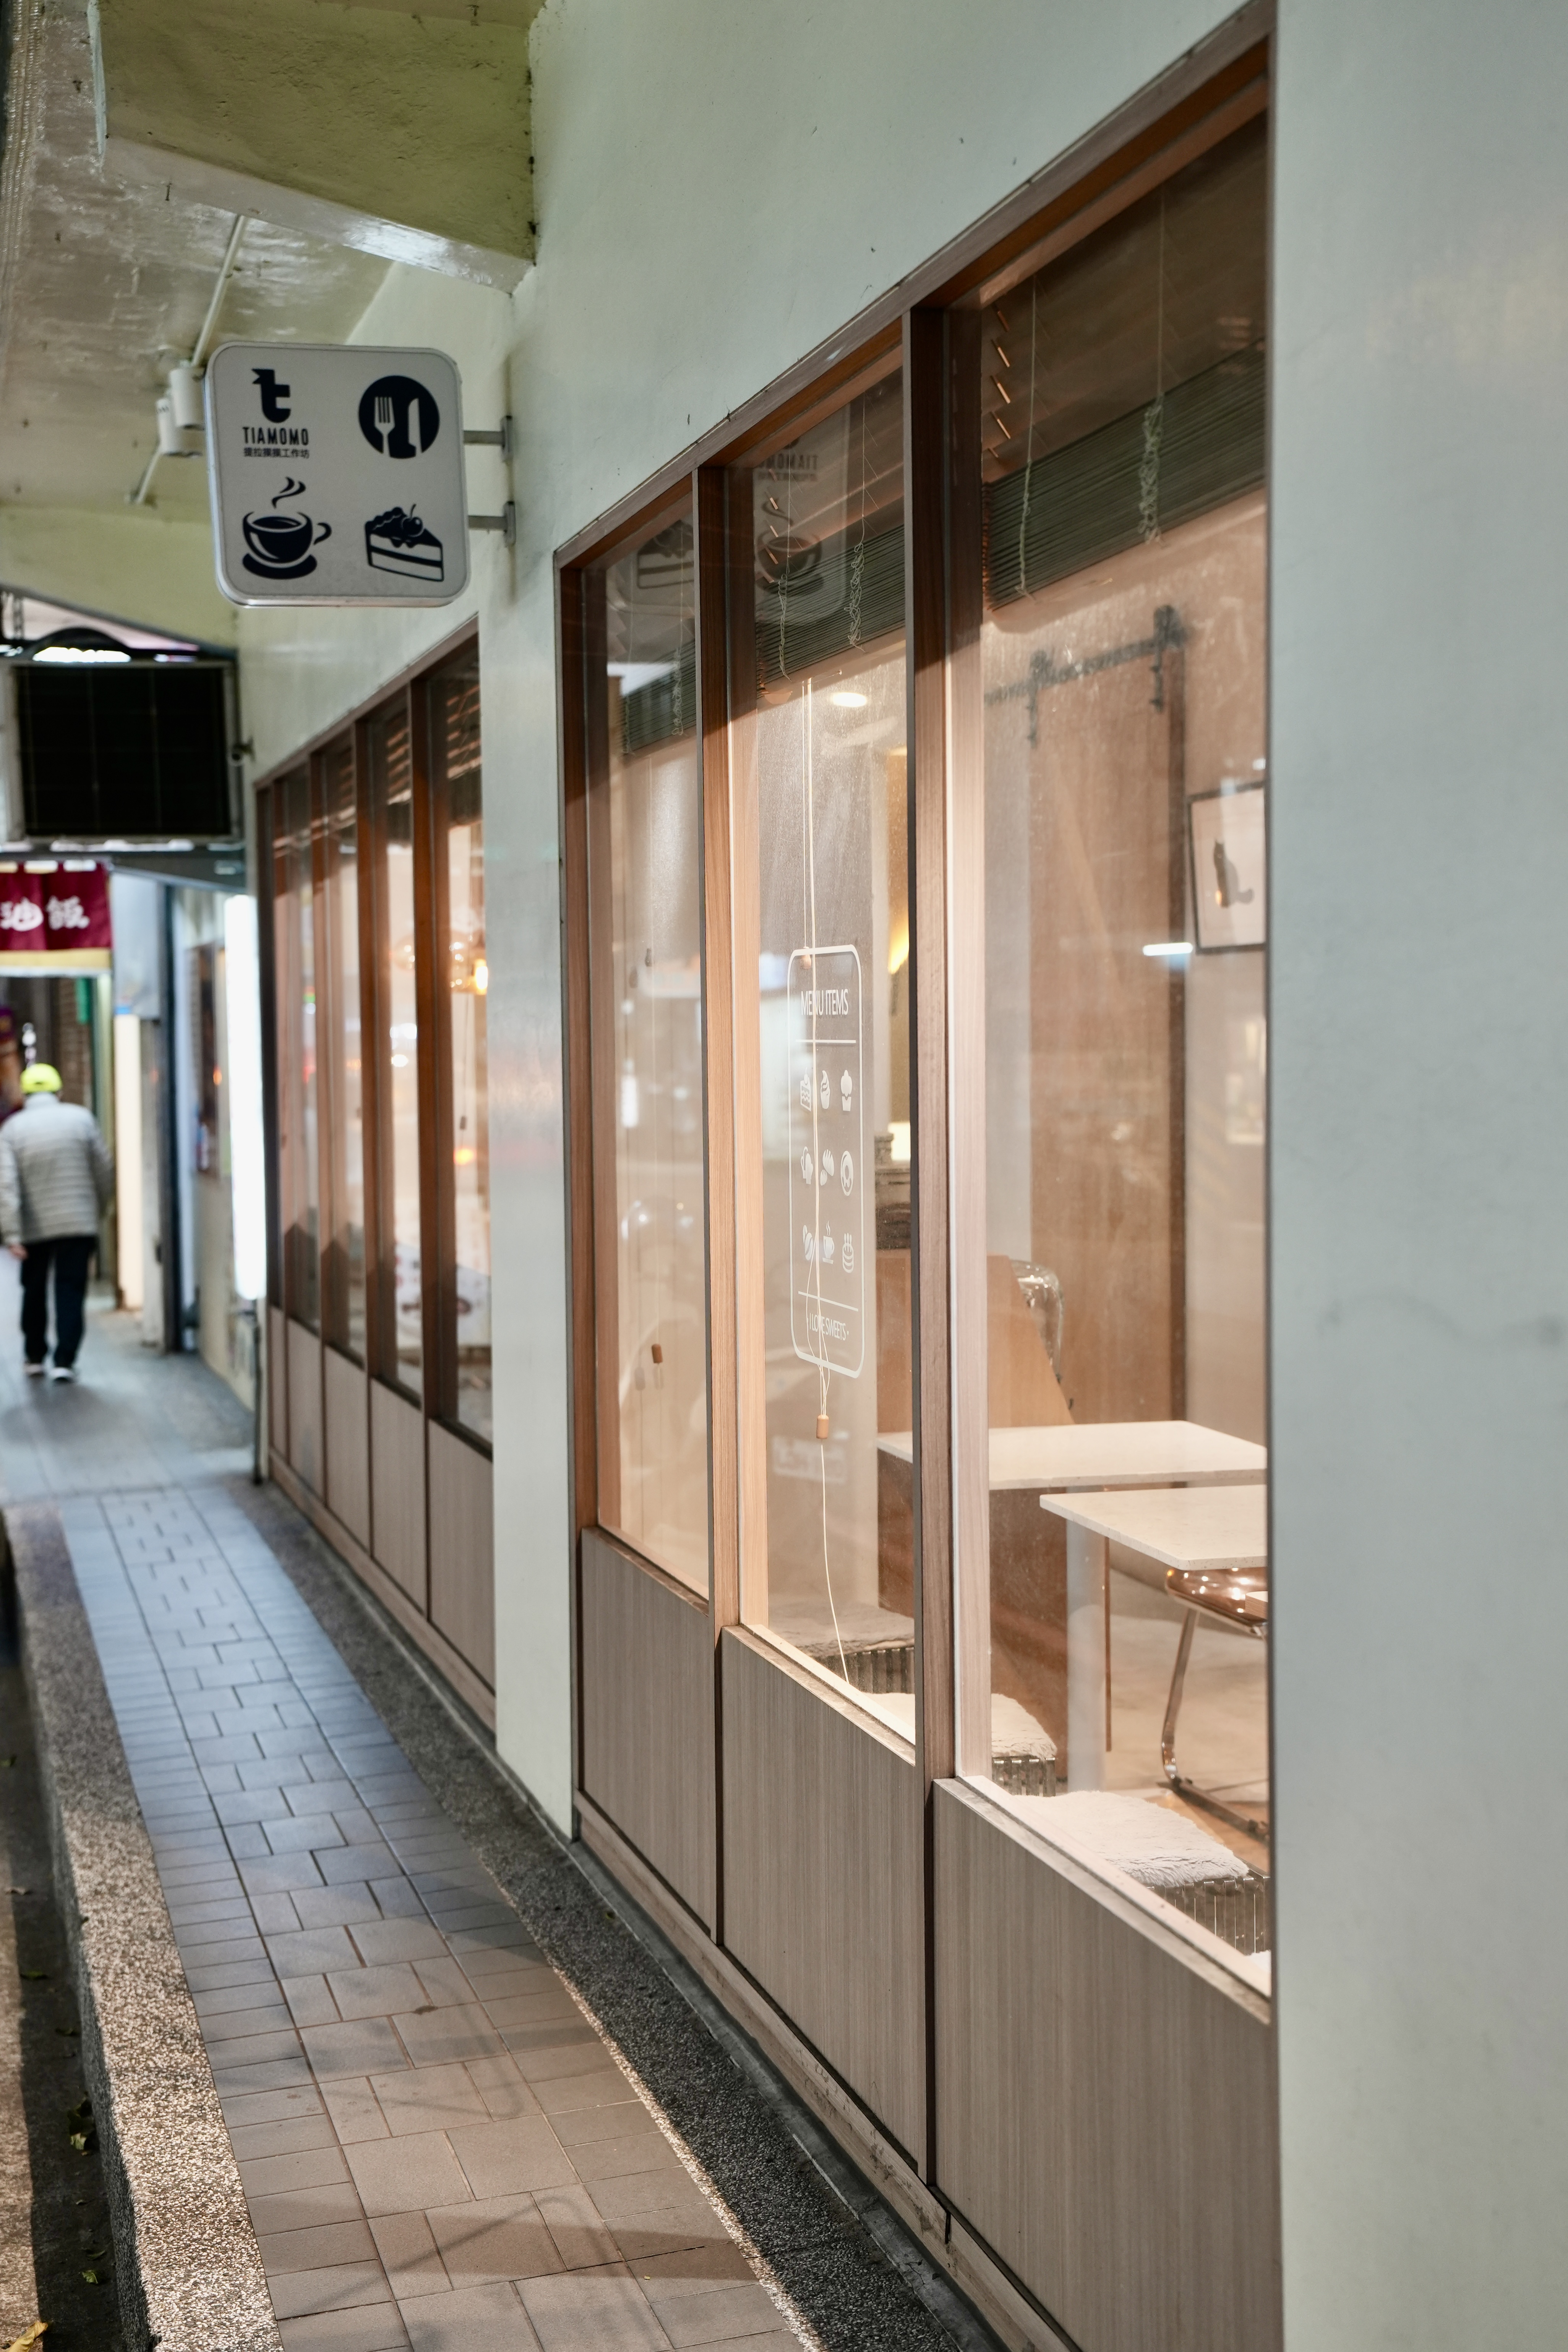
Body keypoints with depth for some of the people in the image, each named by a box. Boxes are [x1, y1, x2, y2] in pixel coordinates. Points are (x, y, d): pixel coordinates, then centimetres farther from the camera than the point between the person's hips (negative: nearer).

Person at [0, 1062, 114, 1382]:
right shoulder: (81, 1118, -1)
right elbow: (104, 1171, 1)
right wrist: (98, 1210, 16)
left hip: (35, 1229, 1)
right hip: (78, 1224, -1)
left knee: (34, 1292, 17)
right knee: (71, 1291, 2)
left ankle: (34, 1358, 26)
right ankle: (65, 1361, -6)